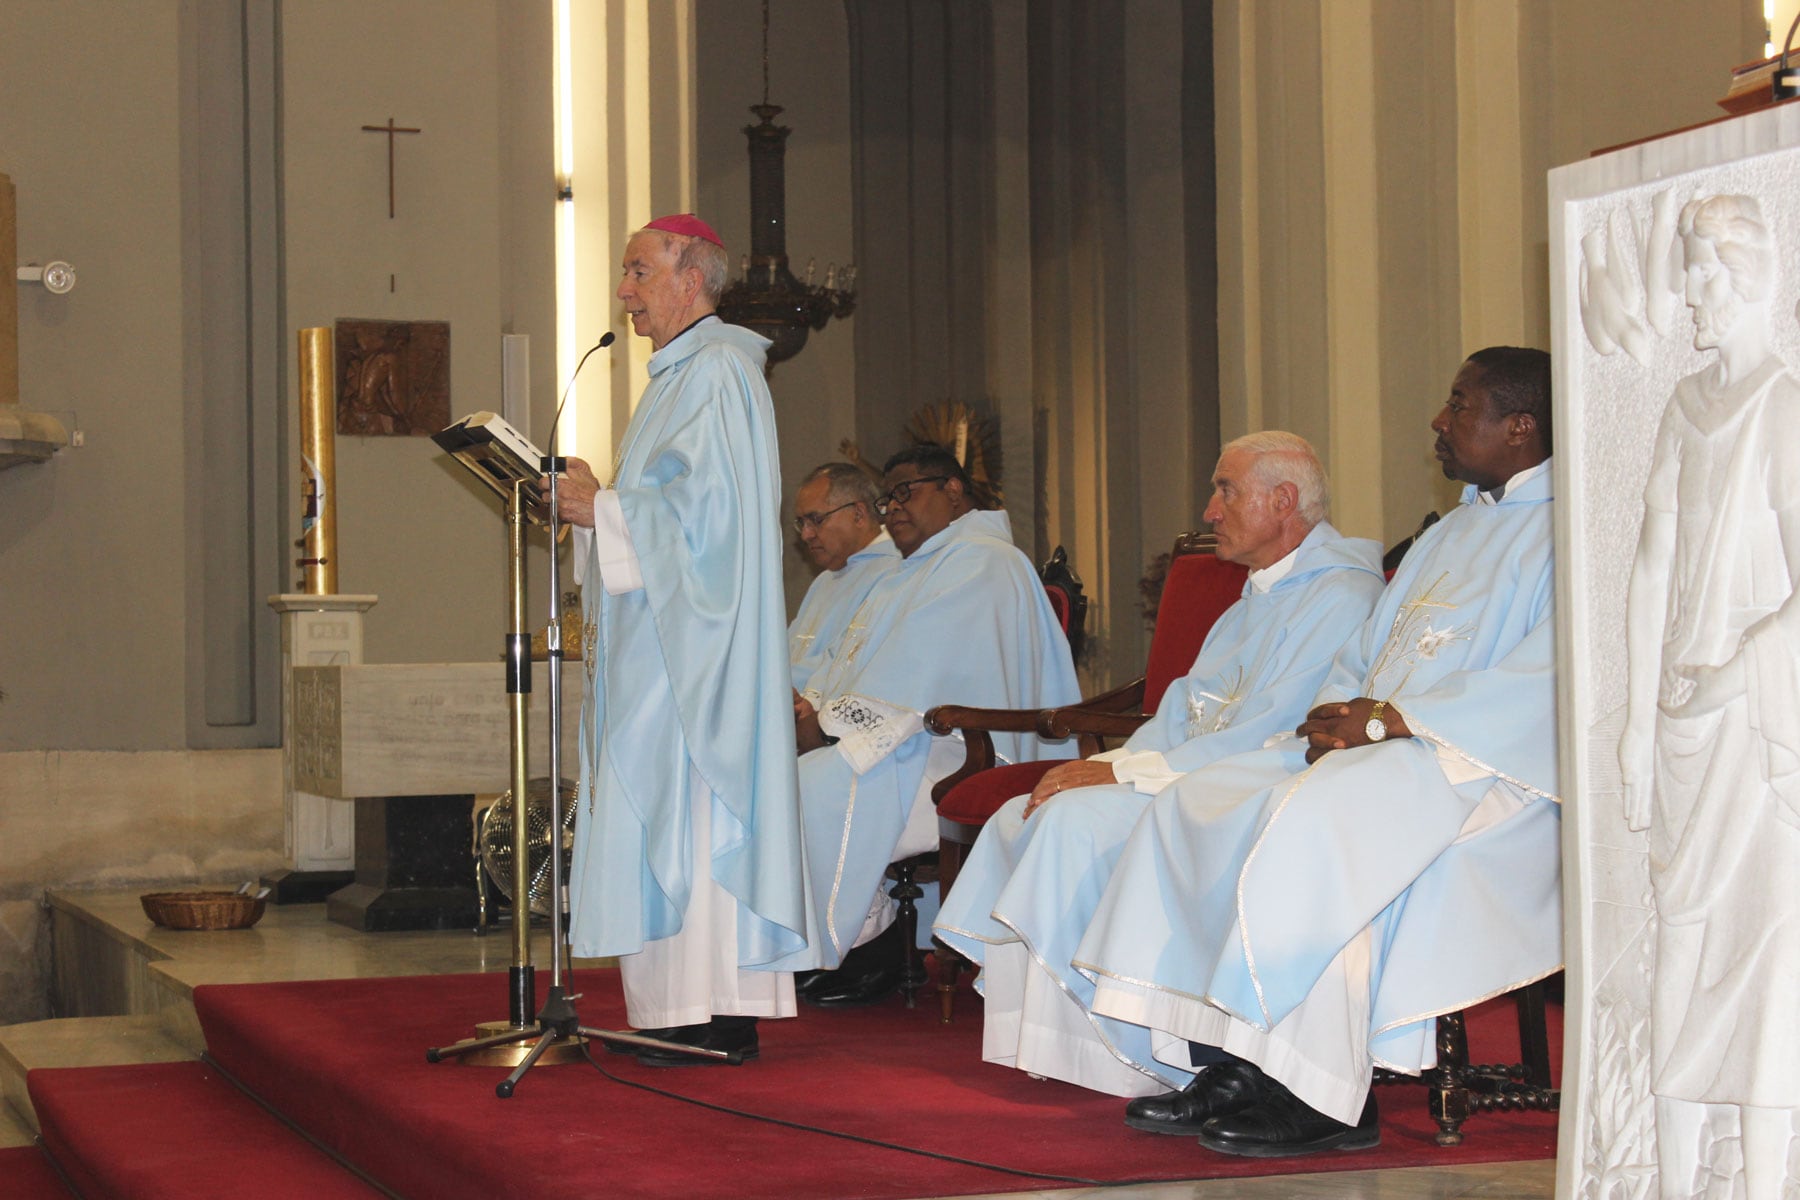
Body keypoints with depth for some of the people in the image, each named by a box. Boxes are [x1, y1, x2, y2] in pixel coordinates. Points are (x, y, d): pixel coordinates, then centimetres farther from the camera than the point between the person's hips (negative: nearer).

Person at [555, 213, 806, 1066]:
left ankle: (715, 1019, -9)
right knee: (669, 805, 8)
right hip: (660, 635, 11)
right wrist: (597, 502, 10)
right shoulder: (681, 372, 21)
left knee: (688, 801, -11)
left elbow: (705, 506, -20)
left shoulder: (717, 371, -12)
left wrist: (603, 509, -14)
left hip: (691, 633, -11)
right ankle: (688, 1009, 10)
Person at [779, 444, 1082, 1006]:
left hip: (954, 758, -11)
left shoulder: (980, 564, -10)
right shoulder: (918, 569, 26)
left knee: (814, 783, -28)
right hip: (903, 750, 11)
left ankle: (873, 949, -15)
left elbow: (913, 670, -19)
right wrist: (813, 706, 0)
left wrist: (831, 722, -16)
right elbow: (853, 658, 20)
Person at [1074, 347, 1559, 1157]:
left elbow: (1548, 677, -19)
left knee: (1313, 818, -34)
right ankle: (1223, 1071, -10)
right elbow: (1366, 657, 25)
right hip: (1379, 749, 10)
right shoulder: (1450, 534, 26)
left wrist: (1391, 720, -20)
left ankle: (1325, 1098, -29)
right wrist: (1337, 714, 1)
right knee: (1196, 804, -5)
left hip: (1486, 765, -10)